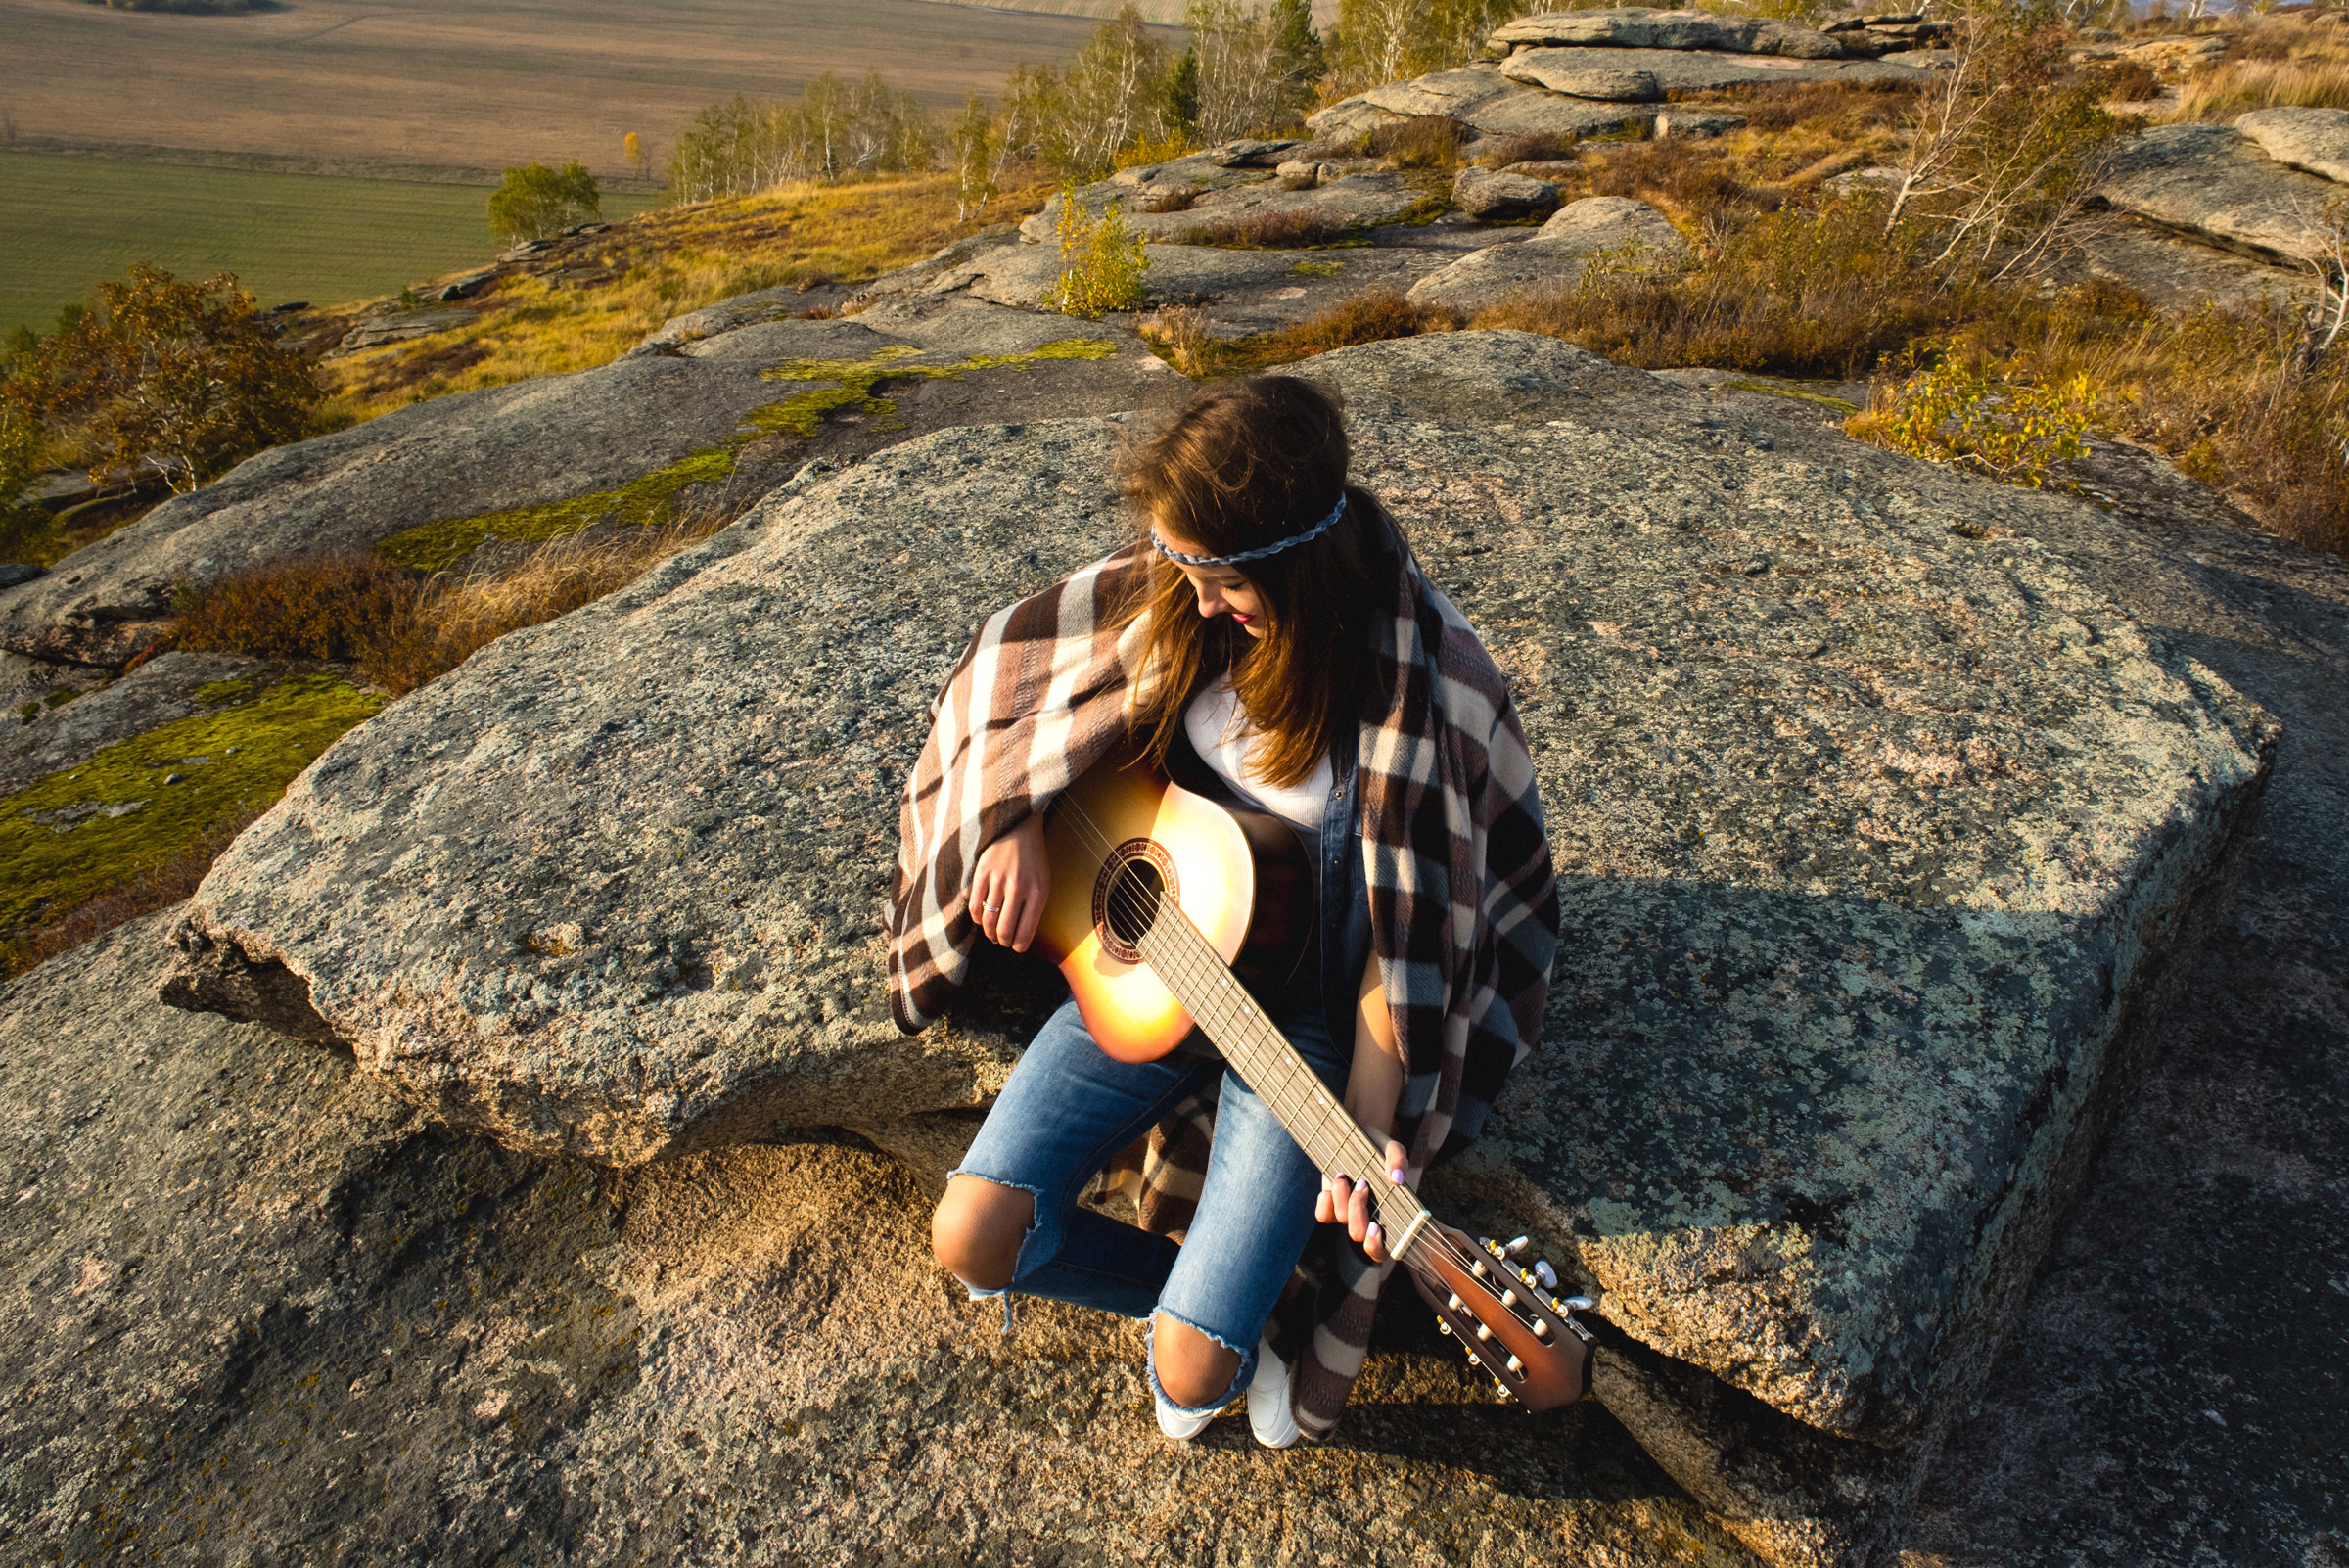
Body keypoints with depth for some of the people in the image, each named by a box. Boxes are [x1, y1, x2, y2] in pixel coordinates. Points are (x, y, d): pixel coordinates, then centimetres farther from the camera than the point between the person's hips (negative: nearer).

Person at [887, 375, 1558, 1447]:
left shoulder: (1420, 691, -24)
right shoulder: (1176, 597, -10)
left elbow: (1404, 937, -20)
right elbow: (1011, 660, 5)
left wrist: (1368, 1135, -27)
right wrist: (1016, 828, -7)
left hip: (1307, 1012, -4)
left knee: (1191, 1376, -15)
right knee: (973, 1240, -8)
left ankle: (1212, 1327, 24)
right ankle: (1204, 1291, 19)